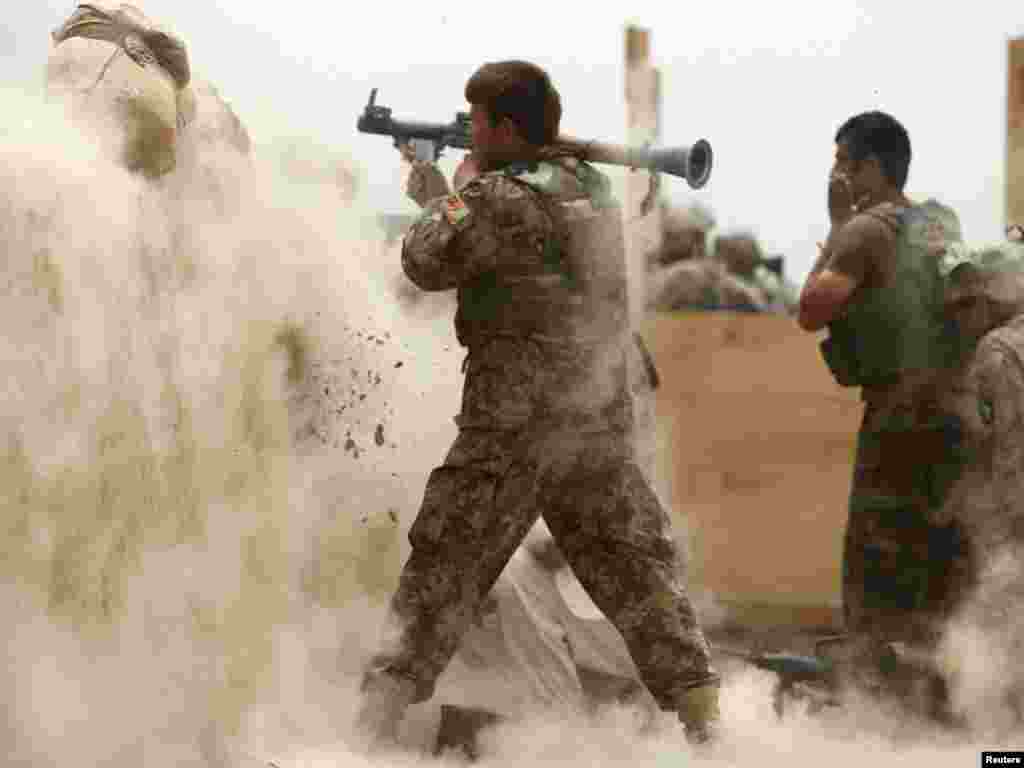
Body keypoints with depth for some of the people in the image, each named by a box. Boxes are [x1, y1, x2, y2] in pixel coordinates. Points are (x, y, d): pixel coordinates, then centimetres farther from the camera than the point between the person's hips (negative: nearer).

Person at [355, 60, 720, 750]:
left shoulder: (502, 196, -14)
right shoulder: (595, 187, 10)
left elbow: (427, 264, -5)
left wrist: (462, 185, 8)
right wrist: (474, 188, 19)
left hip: (516, 422, -6)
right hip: (602, 417, 6)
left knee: (442, 572, 2)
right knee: (640, 570, 12)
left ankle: (377, 722, 2)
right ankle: (703, 713, 9)